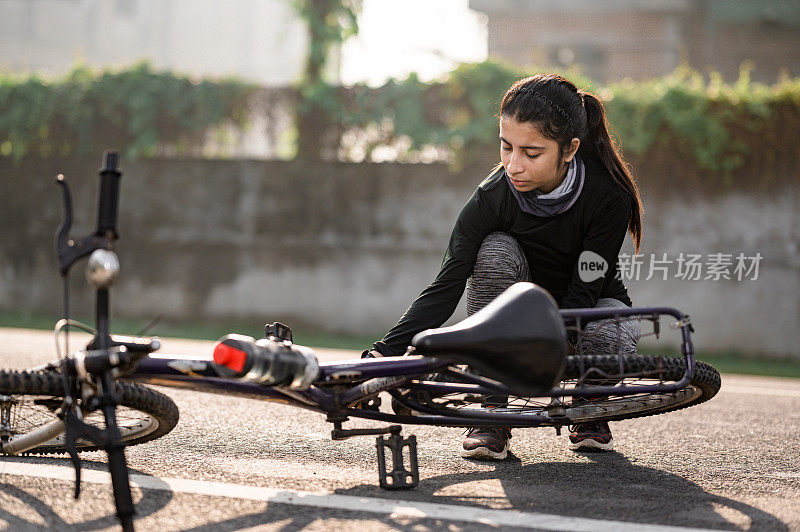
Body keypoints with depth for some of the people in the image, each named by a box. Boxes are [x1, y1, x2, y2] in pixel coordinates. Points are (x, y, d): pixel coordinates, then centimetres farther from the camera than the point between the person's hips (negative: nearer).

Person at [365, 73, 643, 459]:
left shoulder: (608, 196, -27)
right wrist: (383, 353, -43)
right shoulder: (493, 198, -24)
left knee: (615, 333, -38)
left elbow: (583, 293, -28)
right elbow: (445, 288, -28)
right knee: (495, 251, -31)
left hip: (589, 308, -1)